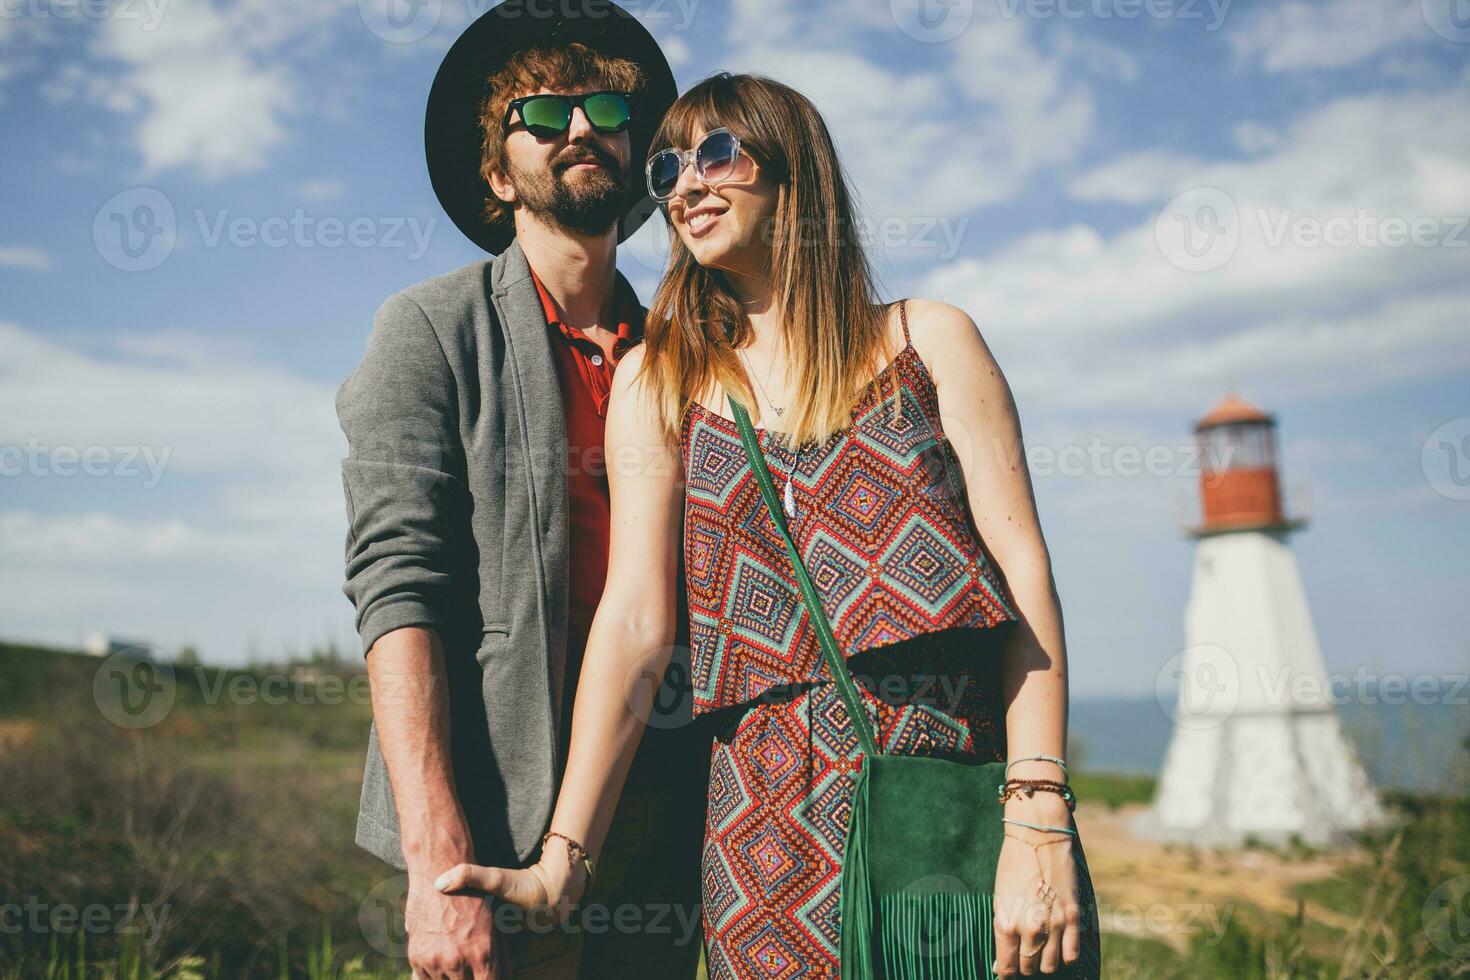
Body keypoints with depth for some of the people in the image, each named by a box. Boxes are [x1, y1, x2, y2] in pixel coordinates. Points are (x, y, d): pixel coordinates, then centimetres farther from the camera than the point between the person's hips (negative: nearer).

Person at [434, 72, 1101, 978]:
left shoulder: (931, 341, 6)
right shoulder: (660, 381, 9)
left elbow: (1024, 570, -2)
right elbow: (636, 620, 0)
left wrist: (1039, 828, -11)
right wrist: (564, 860, -8)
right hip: (779, 823, 1)